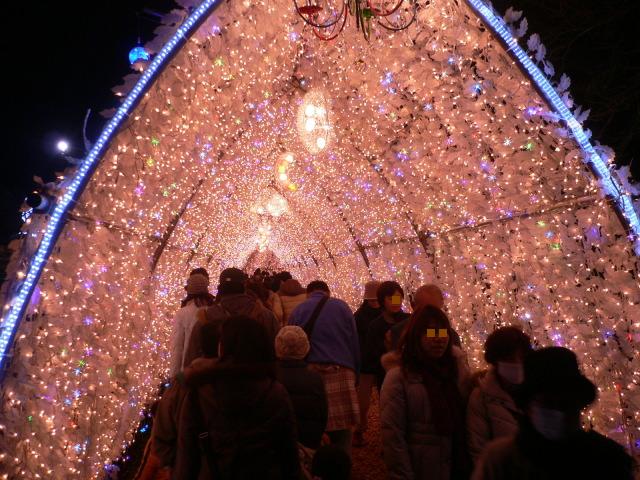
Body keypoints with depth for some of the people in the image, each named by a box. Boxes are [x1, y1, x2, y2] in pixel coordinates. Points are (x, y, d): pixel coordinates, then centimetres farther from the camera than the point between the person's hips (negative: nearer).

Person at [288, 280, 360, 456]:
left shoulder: (298, 311, 8)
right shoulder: (342, 307, 8)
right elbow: (354, 343, 6)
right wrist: (355, 374, 11)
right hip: (340, 372, -1)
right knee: (341, 433, 7)